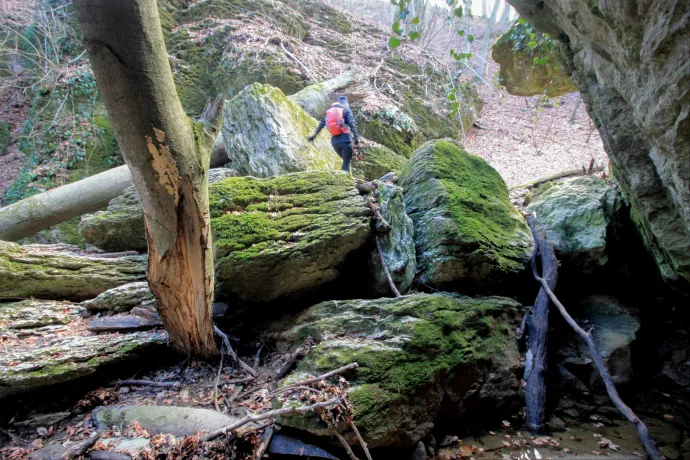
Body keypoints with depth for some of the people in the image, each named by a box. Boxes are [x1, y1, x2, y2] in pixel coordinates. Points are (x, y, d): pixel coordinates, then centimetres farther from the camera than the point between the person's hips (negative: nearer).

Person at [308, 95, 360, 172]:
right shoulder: (346, 110, 5)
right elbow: (351, 124, -9)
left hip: (334, 141, 5)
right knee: (346, 163, -4)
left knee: (346, 161, 22)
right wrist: (356, 137, -15)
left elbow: (322, 124, 16)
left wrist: (314, 135, 22)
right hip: (345, 139, -5)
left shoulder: (329, 110, 19)